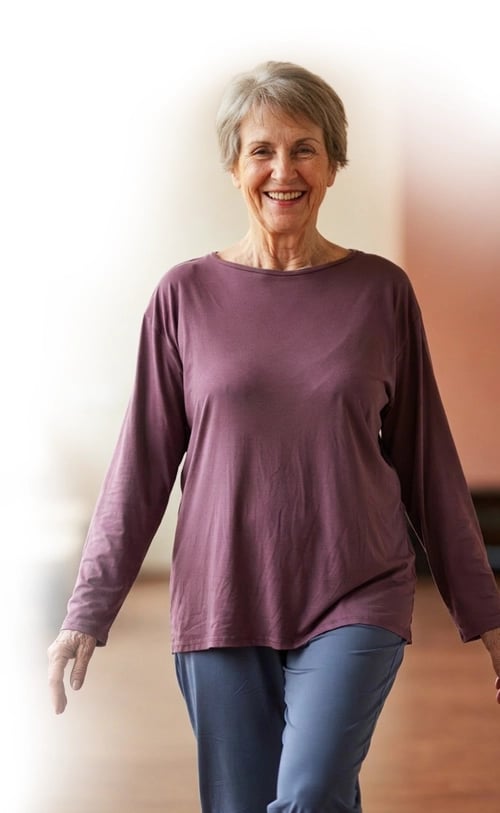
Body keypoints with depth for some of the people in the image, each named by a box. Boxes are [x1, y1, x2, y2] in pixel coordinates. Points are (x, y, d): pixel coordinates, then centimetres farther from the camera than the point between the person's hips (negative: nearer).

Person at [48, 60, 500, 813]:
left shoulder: (381, 291, 2)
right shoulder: (186, 296, 2)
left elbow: (426, 456, 8)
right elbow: (142, 466, 4)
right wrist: (87, 615, 1)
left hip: (355, 603, -1)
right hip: (221, 608, 1)